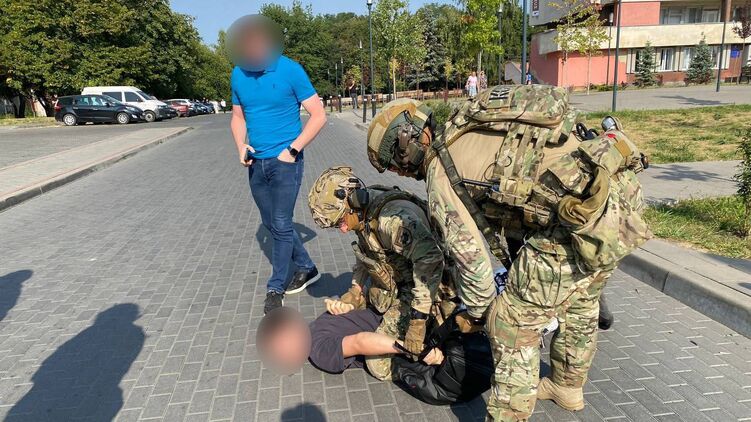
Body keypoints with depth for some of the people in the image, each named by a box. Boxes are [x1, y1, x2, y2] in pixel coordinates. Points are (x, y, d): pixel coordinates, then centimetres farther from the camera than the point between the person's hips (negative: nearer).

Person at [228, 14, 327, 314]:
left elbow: (318, 115, -9)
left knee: (281, 225, -2)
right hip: (256, 163, 6)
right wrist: (241, 146, -4)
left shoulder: (290, 70, -11)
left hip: (285, 162, -6)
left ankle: (276, 288, 15)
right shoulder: (238, 74, 4)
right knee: (270, 224, 13)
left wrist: (293, 149, -15)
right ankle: (306, 268, 32)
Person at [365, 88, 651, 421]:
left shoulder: (441, 171, -3)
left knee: (513, 326, 4)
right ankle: (568, 387, 51)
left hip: (585, 211, -10)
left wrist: (475, 313, 15)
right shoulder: (474, 132, 22)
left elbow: (471, 254, -1)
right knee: (579, 301, 29)